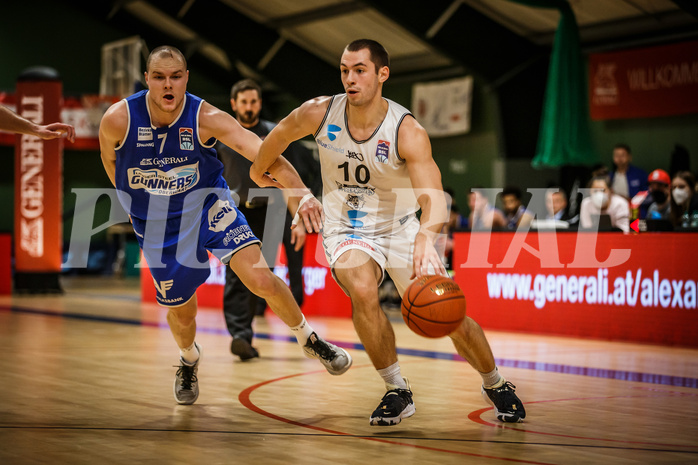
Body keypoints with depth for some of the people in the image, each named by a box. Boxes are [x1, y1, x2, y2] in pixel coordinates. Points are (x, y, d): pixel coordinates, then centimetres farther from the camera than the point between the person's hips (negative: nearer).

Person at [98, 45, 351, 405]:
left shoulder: (206, 118, -24)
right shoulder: (118, 119, -21)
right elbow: (110, 160, 3)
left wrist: (301, 194, -49)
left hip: (207, 204, -1)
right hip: (156, 225, 1)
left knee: (261, 279, -17)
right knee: (182, 311, 10)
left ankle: (308, 339, 11)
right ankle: (189, 361, 47)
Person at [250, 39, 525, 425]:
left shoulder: (408, 132, -23)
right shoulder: (320, 114, -14)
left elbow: (434, 197, -36)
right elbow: (279, 135, 8)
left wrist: (425, 238, -55)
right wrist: (259, 170, 24)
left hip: (401, 230, 0)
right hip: (347, 232, 1)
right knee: (362, 291, -32)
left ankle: (495, 385, 29)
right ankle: (397, 392, -13)